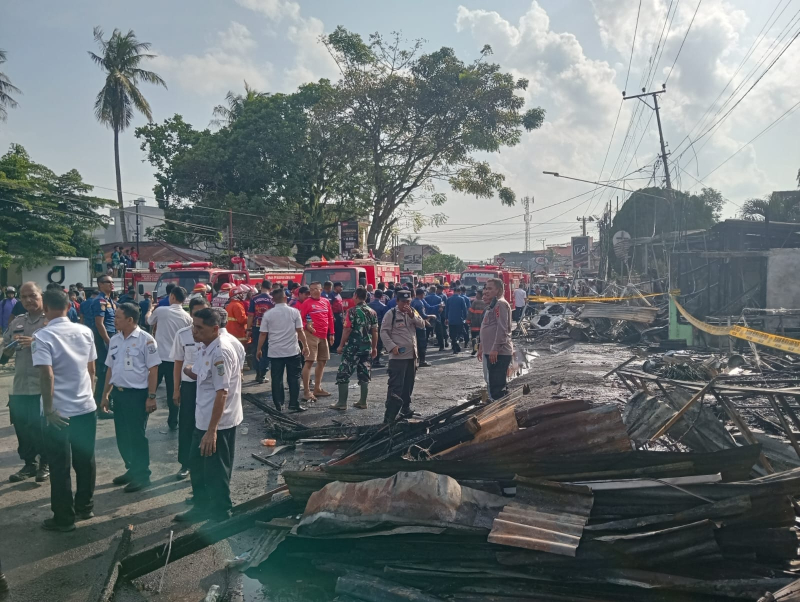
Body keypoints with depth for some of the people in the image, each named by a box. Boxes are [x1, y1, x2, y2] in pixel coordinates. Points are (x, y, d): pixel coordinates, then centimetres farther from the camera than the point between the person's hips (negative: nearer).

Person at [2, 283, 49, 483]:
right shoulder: (16, 322, 12)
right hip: (20, 386, 6)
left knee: (43, 427, 2)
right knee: (22, 427, 12)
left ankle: (45, 464, 19)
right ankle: (29, 464, 28)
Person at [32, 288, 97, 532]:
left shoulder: (42, 336, -14)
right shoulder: (85, 331, 2)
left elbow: (47, 376, -22)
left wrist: (48, 410, -16)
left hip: (59, 412, -5)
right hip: (86, 407, 5)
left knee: (60, 467, 7)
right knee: (85, 461, 17)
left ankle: (64, 518, 17)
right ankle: (85, 507, 30)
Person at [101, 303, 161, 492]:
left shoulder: (146, 340, -12)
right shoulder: (114, 340, 8)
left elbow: (153, 370, -12)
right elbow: (110, 368, 15)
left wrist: (151, 397, -15)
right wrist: (105, 394, 14)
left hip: (137, 394, -7)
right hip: (118, 393, 7)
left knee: (137, 436, 2)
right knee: (122, 435, 14)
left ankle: (142, 475, 15)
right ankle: (131, 470, 31)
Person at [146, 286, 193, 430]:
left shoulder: (160, 311, -6)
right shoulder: (187, 318, -1)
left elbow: (148, 321, 15)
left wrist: (150, 310, 34)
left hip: (159, 357, -2)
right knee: (173, 392, 10)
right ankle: (173, 423, 16)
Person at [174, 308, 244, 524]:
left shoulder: (220, 353, -24)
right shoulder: (208, 348, 6)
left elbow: (222, 393, -28)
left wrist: (212, 430, -28)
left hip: (219, 423, -10)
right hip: (204, 419, 10)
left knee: (216, 471, 6)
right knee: (197, 466, 23)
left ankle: (220, 516, 24)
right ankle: (202, 507, 41)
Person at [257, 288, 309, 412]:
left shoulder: (268, 314, -3)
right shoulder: (294, 312, -5)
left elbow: (263, 334, -1)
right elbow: (300, 331, -4)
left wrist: (259, 349, 9)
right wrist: (305, 346, 5)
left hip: (275, 352, 1)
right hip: (293, 351, -1)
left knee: (277, 379, 8)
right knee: (294, 378, 8)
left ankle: (278, 405, 10)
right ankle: (294, 404, 8)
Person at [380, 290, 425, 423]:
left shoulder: (412, 312, 11)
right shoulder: (391, 314, -7)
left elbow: (422, 325, 0)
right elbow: (384, 332, -10)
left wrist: (412, 315, -15)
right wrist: (392, 346, -20)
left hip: (412, 355, 7)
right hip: (397, 356, -6)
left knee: (408, 385, 17)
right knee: (396, 386, -10)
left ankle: (405, 409, 33)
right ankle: (389, 416, -9)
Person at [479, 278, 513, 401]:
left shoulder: (500, 304, -11)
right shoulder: (492, 305, 20)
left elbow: (502, 328, -20)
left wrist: (495, 349, -24)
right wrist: (482, 347, 25)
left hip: (499, 353, -10)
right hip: (491, 352, 10)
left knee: (497, 386, -10)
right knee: (494, 385, 15)